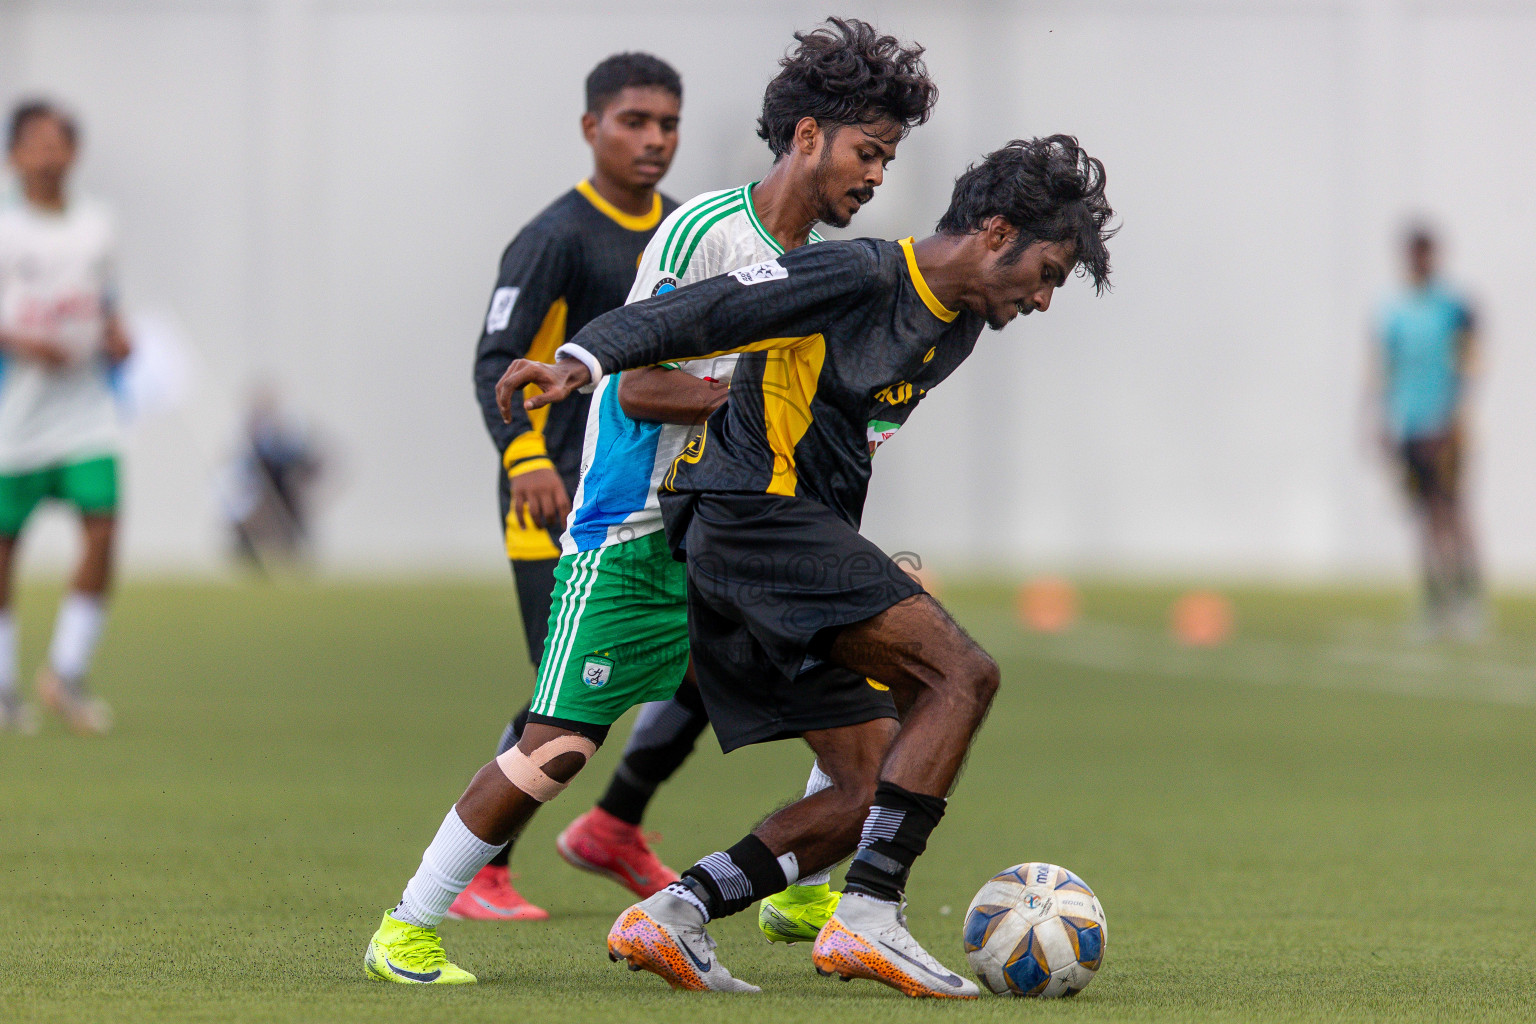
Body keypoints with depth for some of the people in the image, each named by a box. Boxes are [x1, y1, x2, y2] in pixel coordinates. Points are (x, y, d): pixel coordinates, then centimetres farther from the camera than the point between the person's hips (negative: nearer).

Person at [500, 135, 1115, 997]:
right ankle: (869, 917, -24)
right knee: (963, 672, -21)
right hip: (755, 512, -10)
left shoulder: (956, 332, 18)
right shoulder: (863, 275, -11)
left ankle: (673, 915, -3)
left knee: (885, 789, 3)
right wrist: (585, 360, -31)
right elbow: (703, 312, -18)